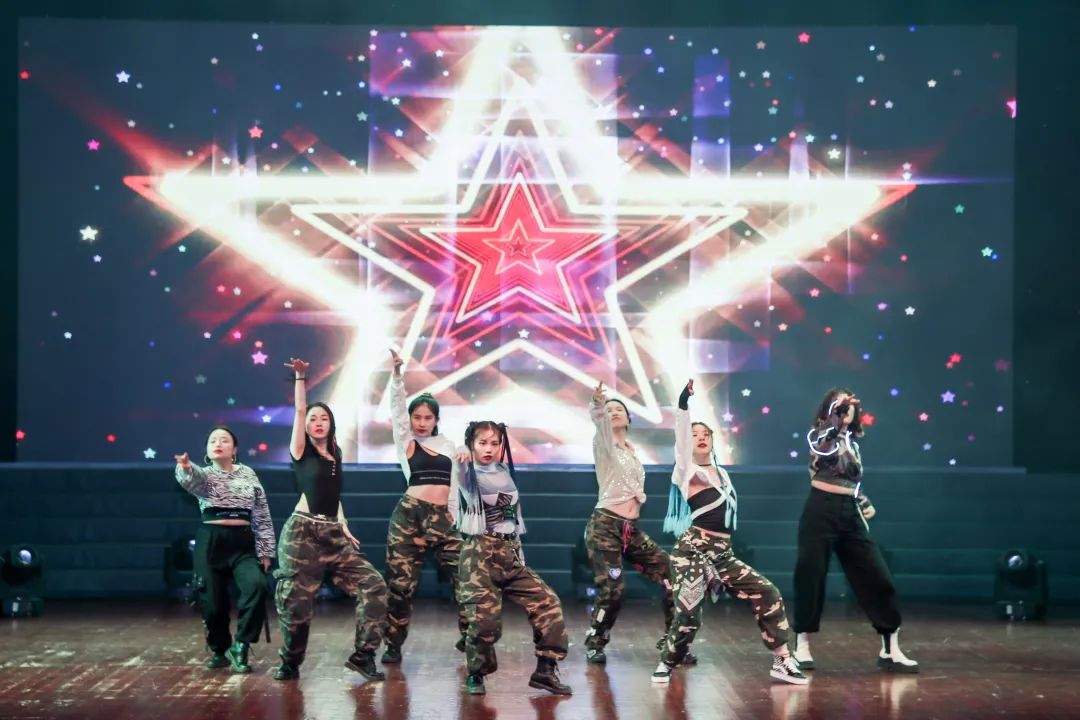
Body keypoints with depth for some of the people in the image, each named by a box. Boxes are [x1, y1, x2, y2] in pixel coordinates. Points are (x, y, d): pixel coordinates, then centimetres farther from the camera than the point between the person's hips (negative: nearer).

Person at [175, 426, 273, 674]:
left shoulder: (248, 474, 10)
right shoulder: (204, 475, 5)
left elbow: (262, 515, 11)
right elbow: (191, 479, -22)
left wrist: (265, 551, 6)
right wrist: (185, 468, -46)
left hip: (243, 543, 0)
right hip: (211, 543, 0)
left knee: (256, 586, -25)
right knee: (212, 600, -1)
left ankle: (240, 646, -14)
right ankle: (220, 650, 25)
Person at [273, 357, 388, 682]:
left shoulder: (335, 456, 16)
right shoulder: (301, 452, 1)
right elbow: (299, 410, -9)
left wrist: (345, 529, 11)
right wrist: (300, 377, -11)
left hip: (334, 535, 5)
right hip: (303, 533, -5)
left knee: (374, 587, -6)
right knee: (297, 601, -5)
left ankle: (363, 655, -2)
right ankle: (290, 663, 15)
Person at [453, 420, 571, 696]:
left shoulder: (505, 475, 14)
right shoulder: (467, 475, 2)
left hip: (509, 553, 6)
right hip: (479, 554, -6)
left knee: (547, 602, -4)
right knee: (485, 617, -17)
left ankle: (545, 670, 3)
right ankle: (475, 675, 7)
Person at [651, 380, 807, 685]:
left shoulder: (721, 473, 17)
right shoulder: (688, 471, -5)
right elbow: (682, 439, -23)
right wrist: (683, 405, -36)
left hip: (722, 553, 7)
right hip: (695, 549, -7)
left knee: (768, 594, 0)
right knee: (689, 612, -21)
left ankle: (782, 661, 6)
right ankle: (666, 664, 3)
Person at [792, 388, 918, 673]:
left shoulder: (852, 443, 18)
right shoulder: (820, 435, 0)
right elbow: (826, 441, -26)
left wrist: (865, 504, 9)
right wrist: (837, 409, -28)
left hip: (849, 514, 6)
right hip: (821, 511, -6)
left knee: (877, 576, 0)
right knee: (811, 576, -1)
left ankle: (890, 651, 5)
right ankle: (802, 647, 12)